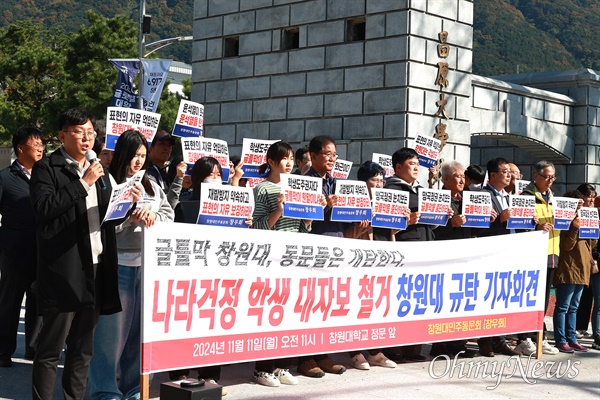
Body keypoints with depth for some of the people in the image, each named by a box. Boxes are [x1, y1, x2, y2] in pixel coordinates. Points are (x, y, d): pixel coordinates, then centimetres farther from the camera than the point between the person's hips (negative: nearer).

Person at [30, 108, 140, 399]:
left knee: (82, 347, 13)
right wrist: (83, 184, -14)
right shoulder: (46, 168, -1)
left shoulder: (98, 171, 20)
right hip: (64, 270, -7)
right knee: (51, 348, -3)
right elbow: (43, 208, -16)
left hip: (96, 269, 7)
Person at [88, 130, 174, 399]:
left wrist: (152, 216, -7)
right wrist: (130, 218, -18)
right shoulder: (108, 182, -1)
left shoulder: (151, 186, 18)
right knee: (112, 327, -2)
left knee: (142, 327, 9)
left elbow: (169, 214, 12)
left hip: (148, 264, 6)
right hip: (118, 263, -5)